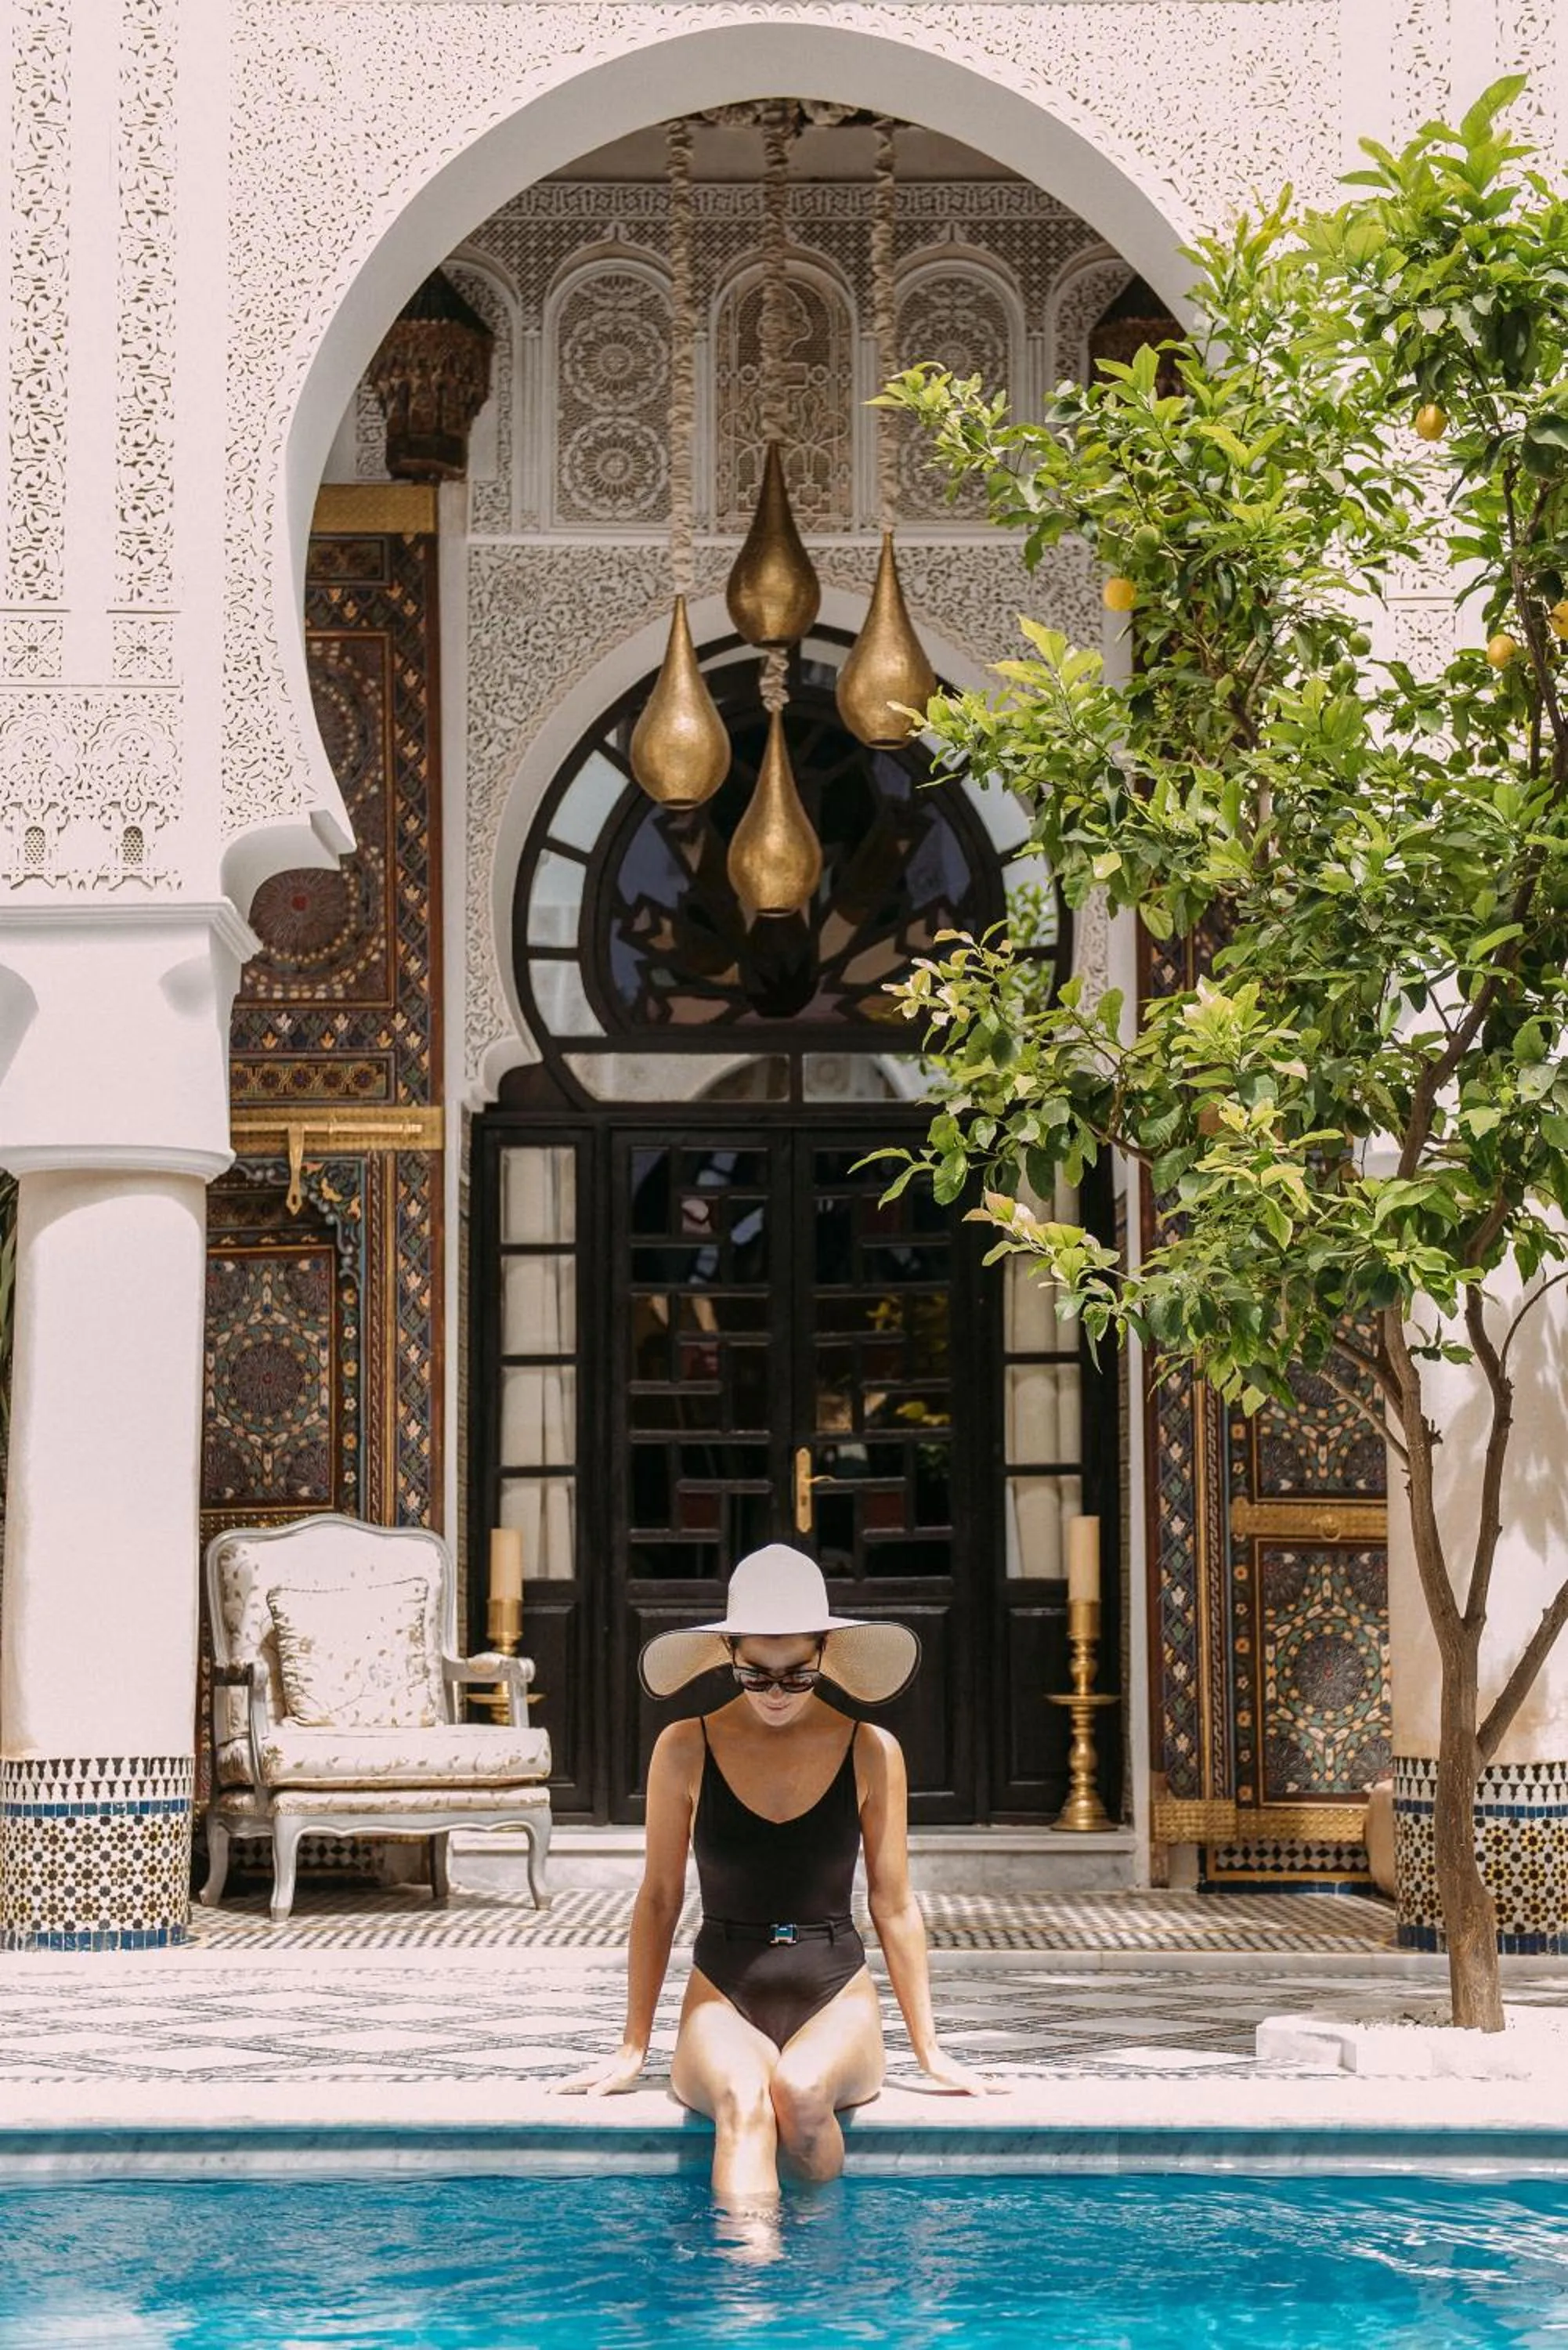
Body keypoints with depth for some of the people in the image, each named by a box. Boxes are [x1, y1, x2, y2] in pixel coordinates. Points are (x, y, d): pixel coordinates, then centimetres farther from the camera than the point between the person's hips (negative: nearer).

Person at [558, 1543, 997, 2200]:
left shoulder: (871, 1752, 1)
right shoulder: (685, 1750, 0)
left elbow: (895, 1907, 8)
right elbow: (659, 1900, 8)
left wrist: (929, 2049, 8)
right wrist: (632, 2049, 9)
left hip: (837, 1998, 0)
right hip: (722, 1999, 0)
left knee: (800, 2090, -34)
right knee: (742, 2101, -35)